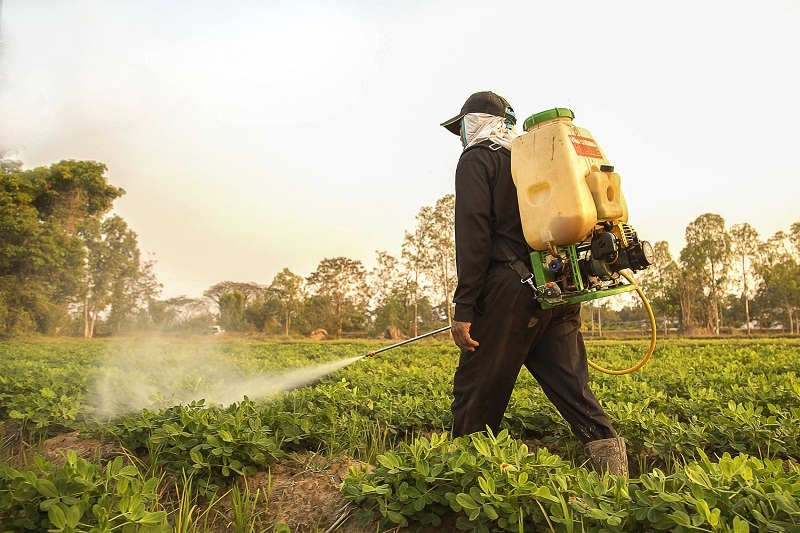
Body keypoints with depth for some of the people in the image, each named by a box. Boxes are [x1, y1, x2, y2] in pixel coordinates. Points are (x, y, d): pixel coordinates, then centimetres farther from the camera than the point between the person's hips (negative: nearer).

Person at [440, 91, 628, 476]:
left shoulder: (476, 160, 3)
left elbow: (473, 235, -10)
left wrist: (464, 309, -13)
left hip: (511, 289, -7)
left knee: (477, 392, 2)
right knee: (571, 386, 8)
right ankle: (615, 471, 5)